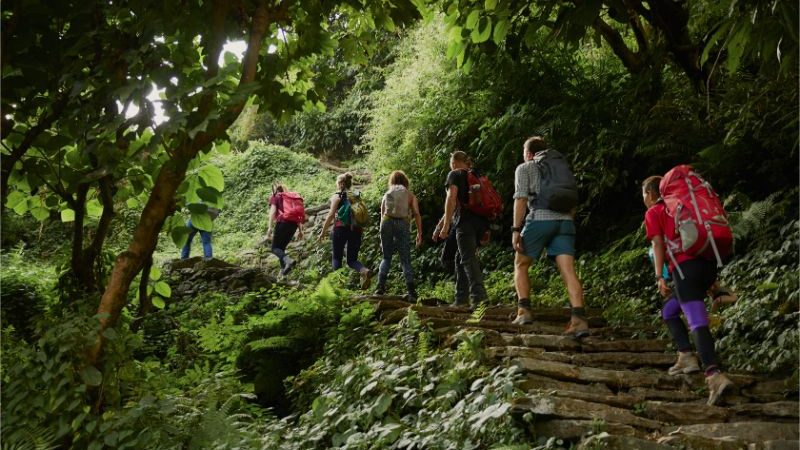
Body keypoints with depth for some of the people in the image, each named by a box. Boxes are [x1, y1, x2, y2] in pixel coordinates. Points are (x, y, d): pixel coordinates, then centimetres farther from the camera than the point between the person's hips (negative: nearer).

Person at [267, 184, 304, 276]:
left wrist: (270, 227, -12)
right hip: (294, 224, 5)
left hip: (282, 223, -5)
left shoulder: (274, 197, 11)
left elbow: (273, 211, -5)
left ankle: (288, 260, -30)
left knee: (275, 248, -1)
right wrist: (300, 230, 17)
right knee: (282, 247, 18)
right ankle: (283, 270, 5)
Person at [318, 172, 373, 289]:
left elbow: (331, 215, -8)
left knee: (337, 257, 10)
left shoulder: (337, 196, 1)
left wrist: (323, 232, -4)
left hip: (341, 229, -4)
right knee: (352, 260, 8)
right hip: (356, 230, 4)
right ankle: (365, 271, -21)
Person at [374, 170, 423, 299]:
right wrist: (419, 233, 1)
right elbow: (417, 214, 2)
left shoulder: (387, 195, 21)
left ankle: (381, 286, 4)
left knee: (386, 257, 16)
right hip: (402, 223, -2)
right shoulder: (410, 195, 15)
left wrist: (382, 238, 28)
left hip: (387, 222, 2)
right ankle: (411, 290, -5)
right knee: (405, 260, 4)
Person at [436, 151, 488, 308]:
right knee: (461, 258, 15)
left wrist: (445, 226, -13)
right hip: (480, 221, 8)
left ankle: (479, 296, -26)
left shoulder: (455, 175, 3)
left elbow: (451, 199, -10)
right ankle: (460, 298, 15)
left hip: (466, 221, -8)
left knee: (468, 259, -13)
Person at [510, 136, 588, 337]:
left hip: (540, 219, -4)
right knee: (568, 270, -6)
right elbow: (574, 201, 23)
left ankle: (524, 311, 1)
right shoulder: (561, 167, 29)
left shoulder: (524, 168, 12)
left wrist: (516, 229, -6)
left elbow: (521, 198, -2)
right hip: (565, 221, 4)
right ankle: (579, 319, -19)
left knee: (520, 265, 12)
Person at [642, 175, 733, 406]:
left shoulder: (653, 213, 10)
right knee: (669, 310, 21)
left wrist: (659, 277, -8)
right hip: (708, 265, 7)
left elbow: (658, 244, -3)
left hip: (686, 267, -7)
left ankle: (714, 374, -30)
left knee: (698, 322, -16)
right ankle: (686, 357, 11)